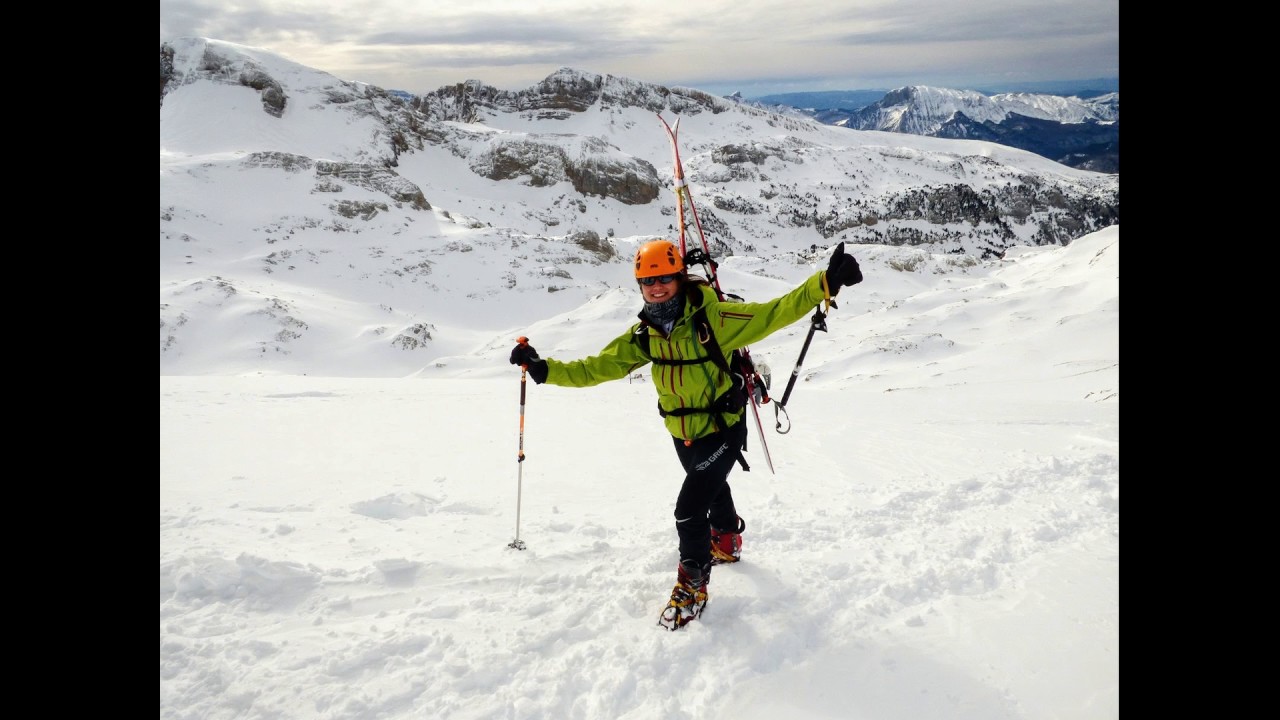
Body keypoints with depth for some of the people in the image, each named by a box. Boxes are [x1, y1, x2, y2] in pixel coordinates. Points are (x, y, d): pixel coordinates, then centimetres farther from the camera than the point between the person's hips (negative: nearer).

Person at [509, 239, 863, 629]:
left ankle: (693, 585, 13)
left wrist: (825, 283, -38)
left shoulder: (712, 318, -24)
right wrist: (544, 369, -15)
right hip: (683, 434, 6)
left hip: (722, 429, -6)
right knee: (712, 488, 30)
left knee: (690, 508, -12)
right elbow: (598, 367, -6)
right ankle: (727, 542, 60)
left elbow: (771, 315, -28)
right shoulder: (643, 335, -8)